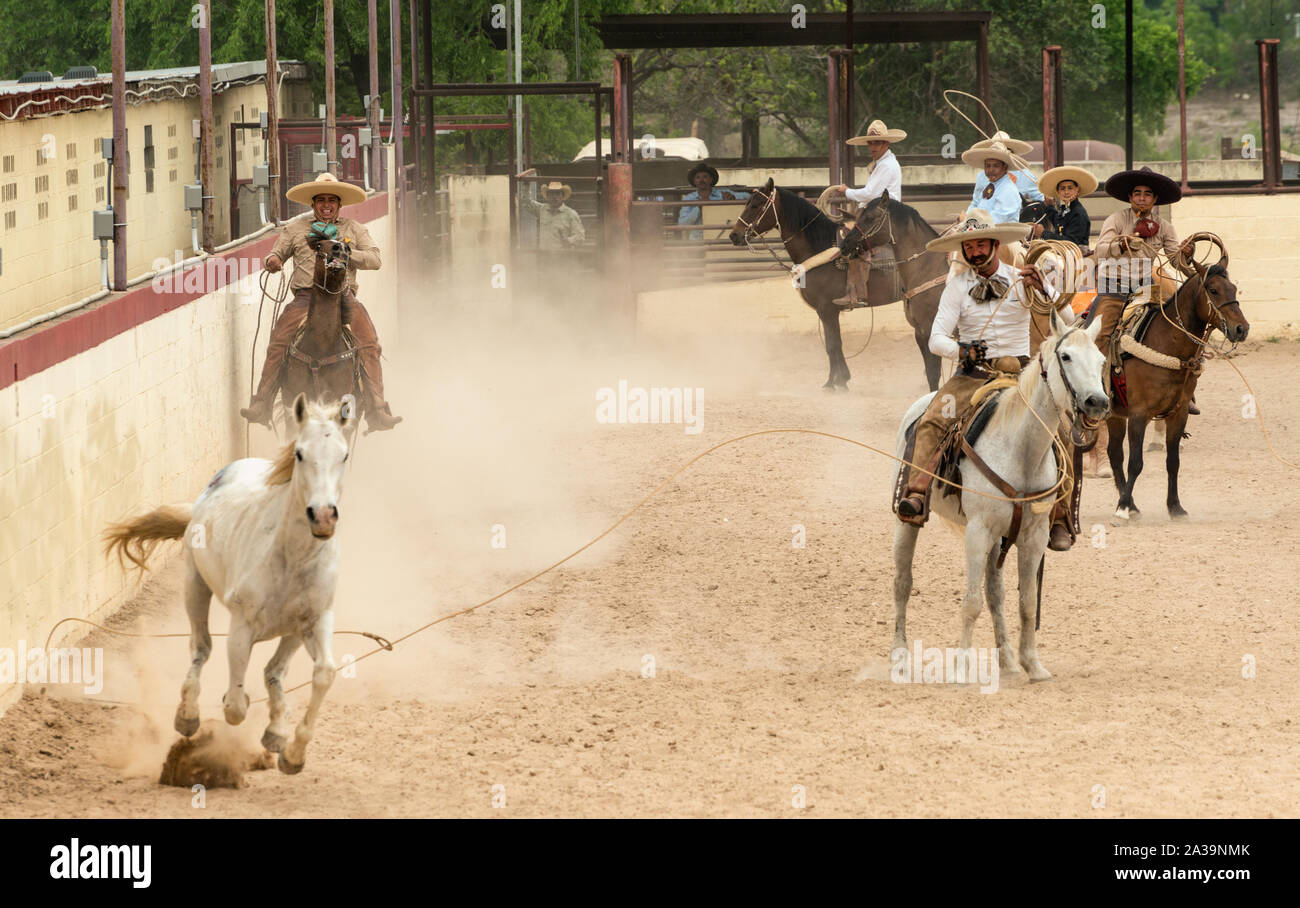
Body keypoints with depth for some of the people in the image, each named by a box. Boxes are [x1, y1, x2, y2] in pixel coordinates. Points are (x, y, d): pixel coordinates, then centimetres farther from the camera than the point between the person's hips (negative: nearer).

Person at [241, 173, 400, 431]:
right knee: (278, 342, -21)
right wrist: (272, 261, -5)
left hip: (343, 296, 0)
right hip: (305, 296, 0)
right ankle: (260, 406, -19)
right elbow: (276, 255, 21)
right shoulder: (295, 229, 18)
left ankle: (376, 411, -19)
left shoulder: (355, 230, 18)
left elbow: (374, 259, 9)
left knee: (370, 346, -19)